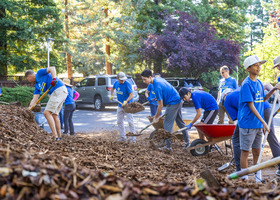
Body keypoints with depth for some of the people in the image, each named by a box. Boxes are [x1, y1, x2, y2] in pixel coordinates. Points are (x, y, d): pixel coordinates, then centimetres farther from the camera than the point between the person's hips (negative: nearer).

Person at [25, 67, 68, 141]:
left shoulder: (39, 73, 3)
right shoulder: (37, 85, 24)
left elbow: (52, 68, -11)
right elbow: (35, 99, 16)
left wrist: (54, 78, -27)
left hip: (59, 90, -10)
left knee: (47, 112, -13)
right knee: (54, 115, 17)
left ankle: (55, 136, -18)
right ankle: (59, 136, 23)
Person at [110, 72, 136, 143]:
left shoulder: (127, 84, -18)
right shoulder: (116, 83, 2)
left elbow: (131, 95, -23)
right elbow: (113, 89, 24)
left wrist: (126, 101, -37)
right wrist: (112, 95, 8)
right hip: (120, 105, 7)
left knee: (130, 121, -10)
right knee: (119, 121, 11)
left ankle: (133, 138, -4)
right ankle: (123, 137, 21)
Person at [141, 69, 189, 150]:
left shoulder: (157, 87, -24)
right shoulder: (158, 78, 5)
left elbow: (160, 105, -19)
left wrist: (156, 117, -8)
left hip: (173, 103, -10)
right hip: (179, 101, 10)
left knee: (167, 124, -5)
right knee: (180, 122, 18)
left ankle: (169, 146, -3)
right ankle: (187, 142, 26)